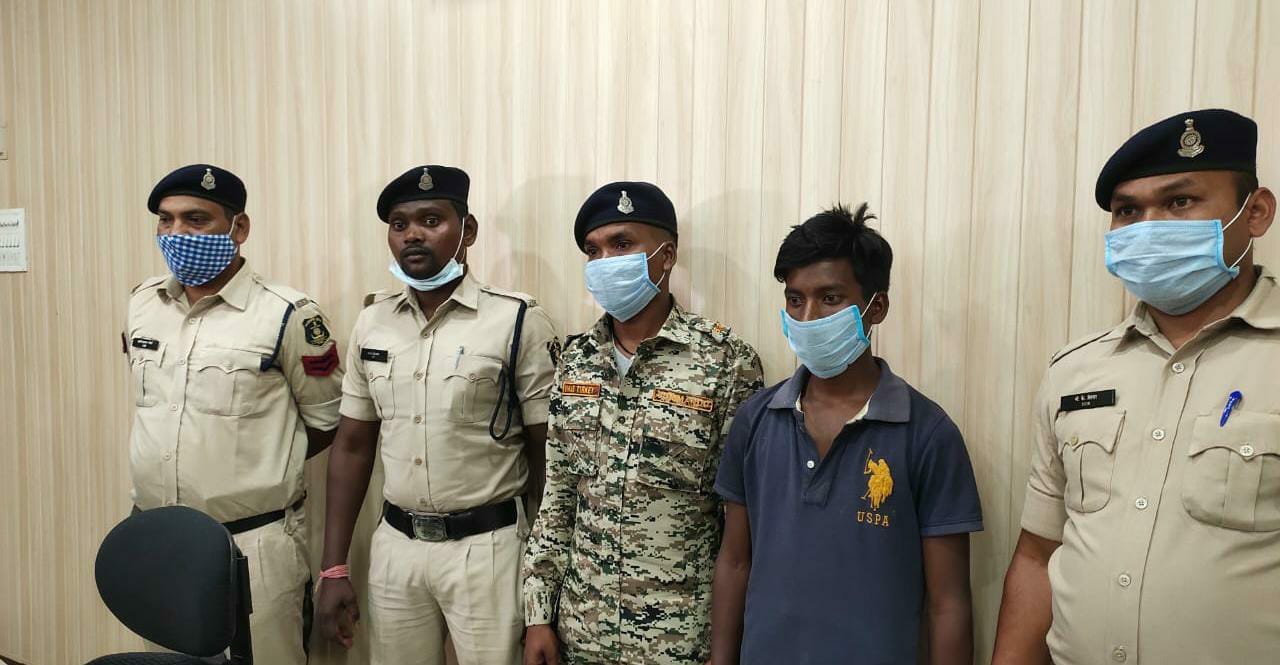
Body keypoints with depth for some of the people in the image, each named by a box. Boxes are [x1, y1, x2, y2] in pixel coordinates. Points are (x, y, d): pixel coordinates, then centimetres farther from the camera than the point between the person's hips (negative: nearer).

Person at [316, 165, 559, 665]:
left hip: (486, 547, -4)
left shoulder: (519, 321, -11)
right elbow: (352, 446, 7)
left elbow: (547, 455, -8)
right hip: (394, 545, 4)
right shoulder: (372, 321, 3)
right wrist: (334, 569, 5)